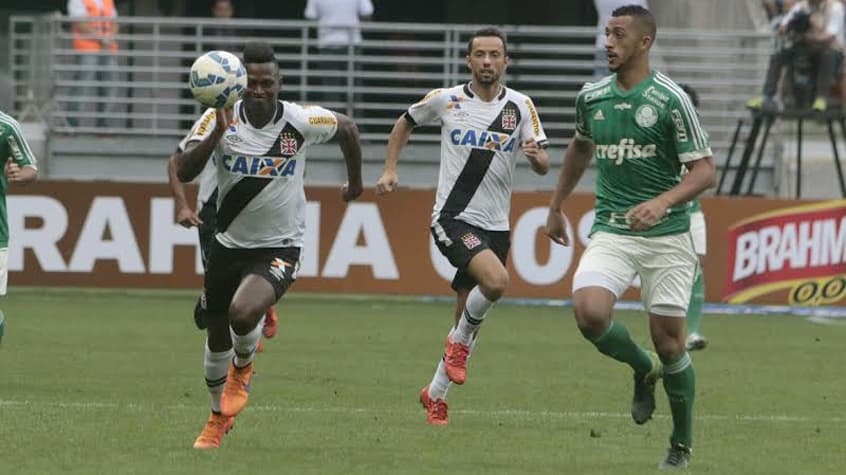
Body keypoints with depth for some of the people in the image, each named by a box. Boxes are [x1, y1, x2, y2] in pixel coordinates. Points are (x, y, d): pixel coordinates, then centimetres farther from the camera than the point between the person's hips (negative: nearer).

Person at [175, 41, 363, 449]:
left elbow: (346, 128, 8)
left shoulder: (301, 122, -14)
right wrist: (217, 133, -36)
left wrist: (355, 182, 20)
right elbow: (183, 172, -23)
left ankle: (243, 367, 7)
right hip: (228, 244, 3)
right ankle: (219, 417, 42)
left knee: (243, 312, -30)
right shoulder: (224, 120, -12)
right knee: (217, 339, 15)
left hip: (279, 248, -3)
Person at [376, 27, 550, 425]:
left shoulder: (521, 106, 2)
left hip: (495, 225, 3)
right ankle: (461, 342, -3)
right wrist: (389, 170, 9)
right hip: (453, 218, -3)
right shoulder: (446, 100, -1)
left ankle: (435, 395, 26)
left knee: (466, 318, 8)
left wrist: (535, 155, -23)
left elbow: (544, 166, -1)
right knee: (496, 279, -30)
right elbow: (405, 123, 18)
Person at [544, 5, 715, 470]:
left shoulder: (670, 99, -10)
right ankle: (644, 369, 9)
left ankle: (682, 445, 20)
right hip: (611, 232, 3)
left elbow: (704, 170, -11)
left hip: (666, 235, -3)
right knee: (589, 313, -23)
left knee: (668, 342, -1)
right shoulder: (591, 96, 6)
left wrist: (663, 202, -28)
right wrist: (556, 206, 30)